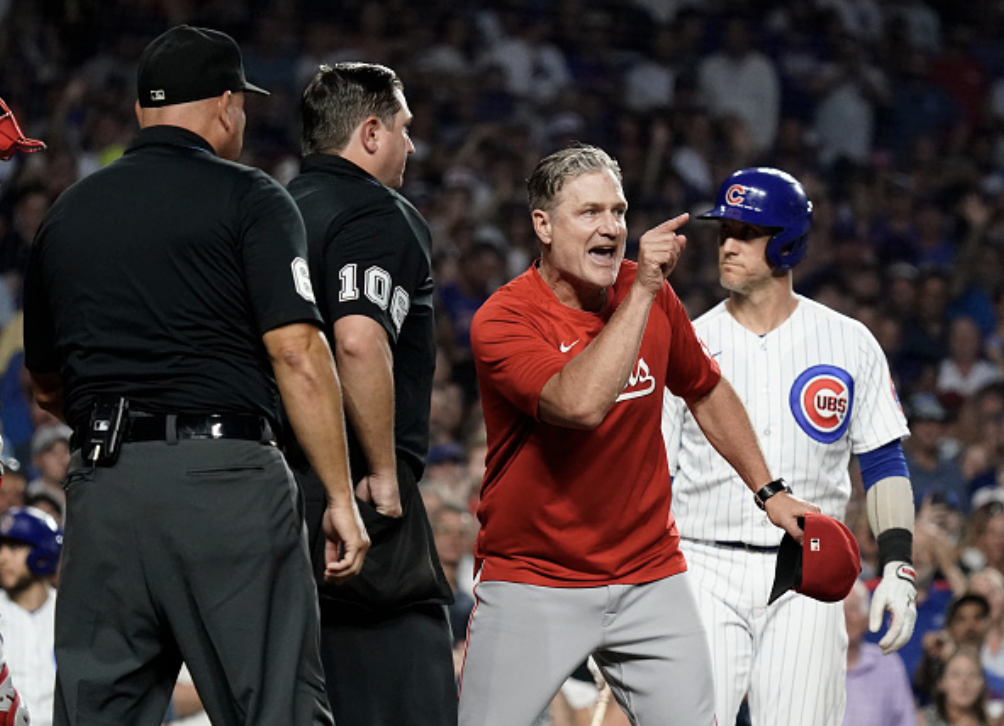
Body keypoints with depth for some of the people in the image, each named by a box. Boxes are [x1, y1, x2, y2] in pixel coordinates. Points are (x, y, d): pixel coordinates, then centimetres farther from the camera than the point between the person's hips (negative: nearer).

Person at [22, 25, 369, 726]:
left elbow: (46, 386, 23)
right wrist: (342, 497, -7)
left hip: (100, 483, 5)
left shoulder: (67, 212, 16)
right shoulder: (247, 198, 0)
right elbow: (296, 353, -9)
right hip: (225, 475, -5)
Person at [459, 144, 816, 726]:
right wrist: (640, 293, -30)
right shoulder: (503, 319, -15)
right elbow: (581, 404, -33)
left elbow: (706, 391, 19)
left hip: (650, 575, 4)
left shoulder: (651, 294, 2)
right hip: (530, 584, -4)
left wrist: (769, 491, 18)